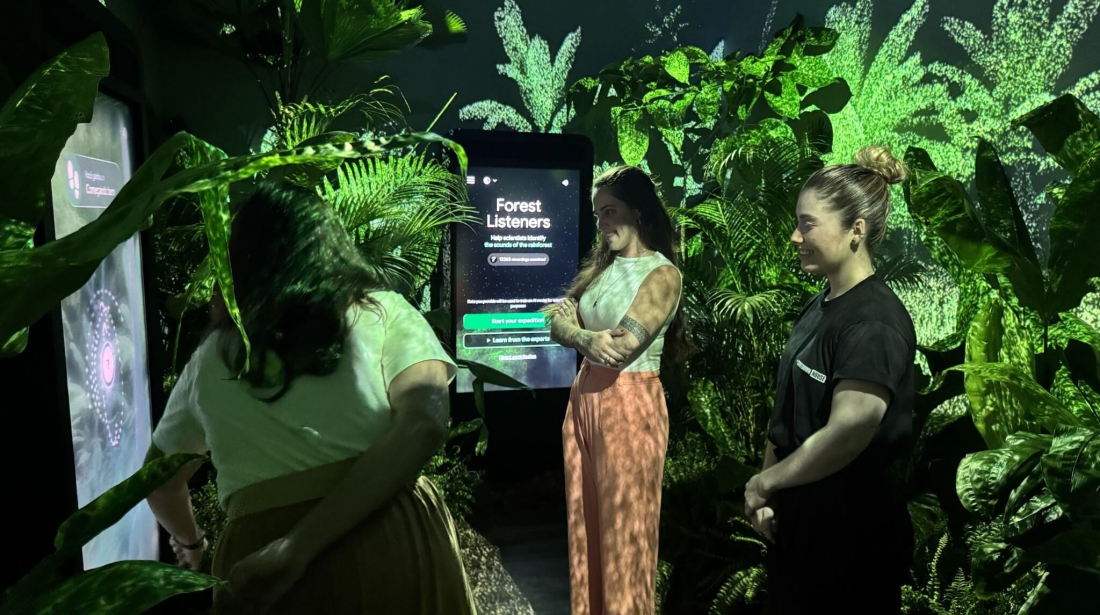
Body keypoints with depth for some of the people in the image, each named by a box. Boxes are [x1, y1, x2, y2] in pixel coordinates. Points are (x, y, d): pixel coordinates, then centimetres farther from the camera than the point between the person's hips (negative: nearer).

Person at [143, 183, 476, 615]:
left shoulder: (211, 357, 12)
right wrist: (297, 550, -15)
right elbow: (423, 426, -13)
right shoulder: (383, 312, 4)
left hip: (254, 553, 2)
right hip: (392, 548, -1)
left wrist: (190, 543, 45)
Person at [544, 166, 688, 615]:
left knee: (624, 525, 6)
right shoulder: (602, 266, 11)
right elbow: (559, 325, 3)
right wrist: (587, 337, -17)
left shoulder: (662, 274, -10)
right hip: (585, 398, 7)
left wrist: (571, 326, -6)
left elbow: (621, 349, -20)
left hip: (629, 404, -7)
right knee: (586, 518, 16)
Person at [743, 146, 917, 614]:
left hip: (852, 537, -8)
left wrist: (763, 482, -16)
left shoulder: (874, 322, -20)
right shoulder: (819, 308, 8)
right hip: (797, 521, 8)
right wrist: (768, 496, 2)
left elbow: (849, 431, -29)